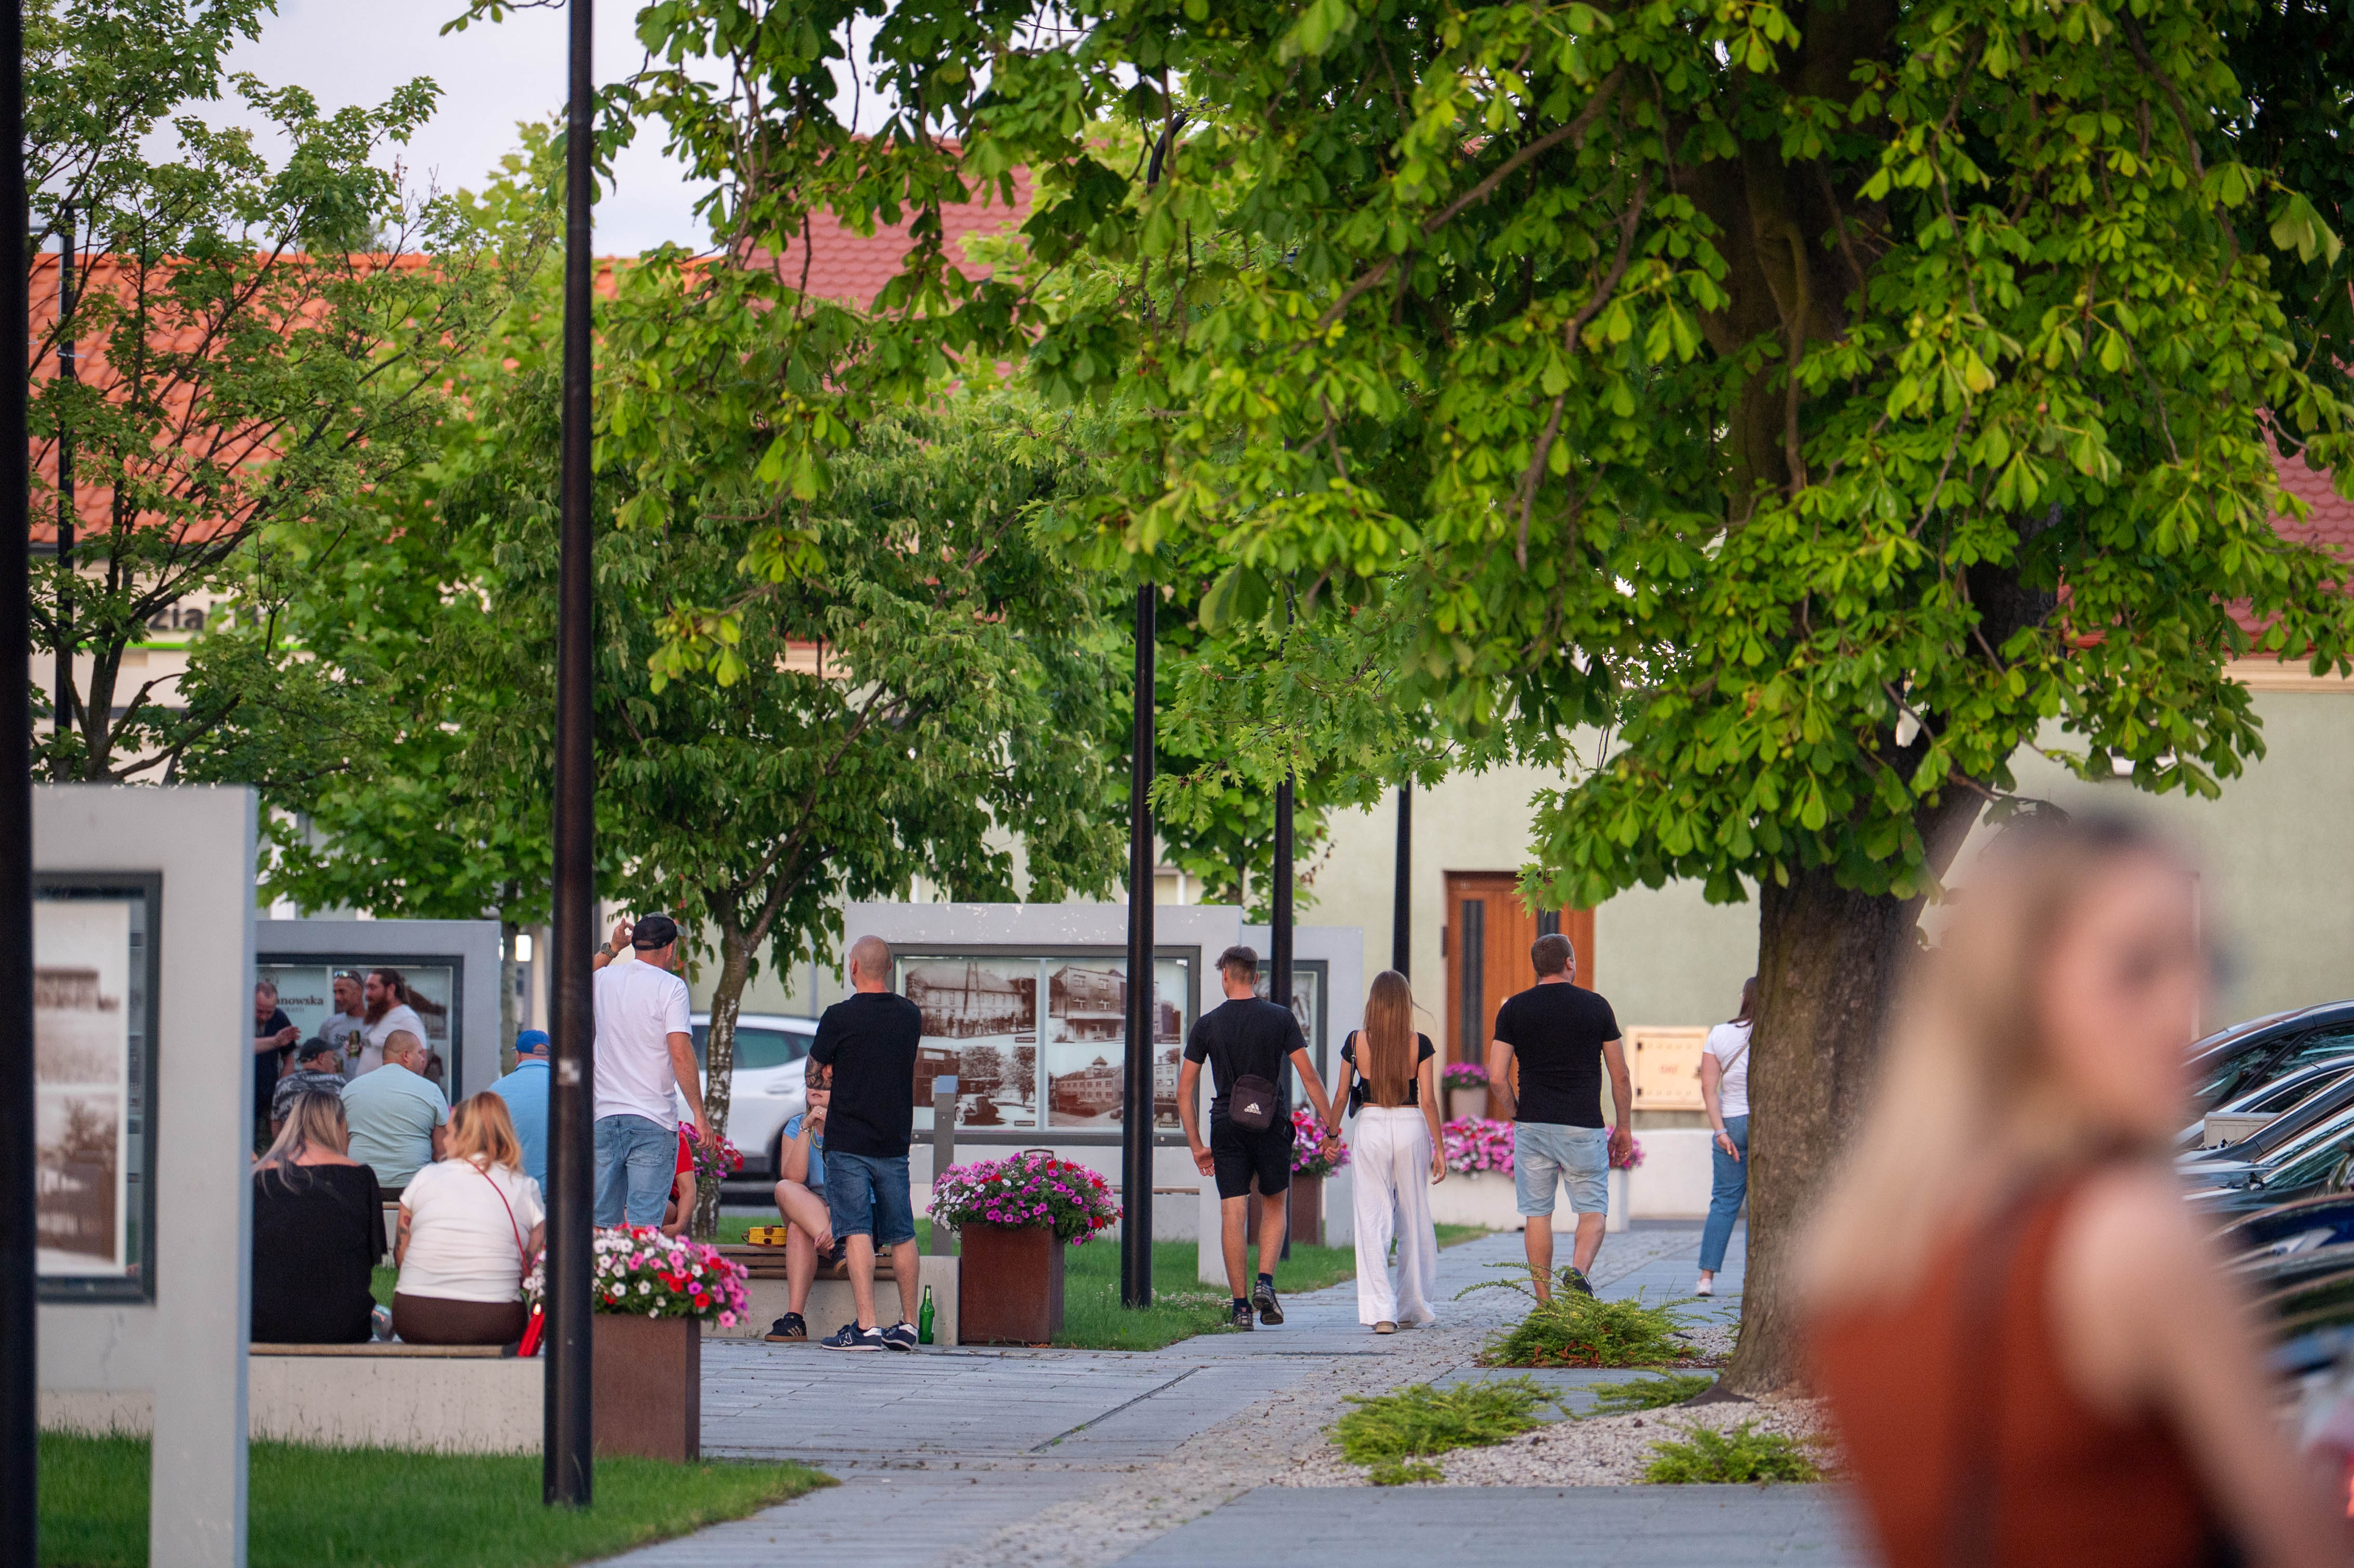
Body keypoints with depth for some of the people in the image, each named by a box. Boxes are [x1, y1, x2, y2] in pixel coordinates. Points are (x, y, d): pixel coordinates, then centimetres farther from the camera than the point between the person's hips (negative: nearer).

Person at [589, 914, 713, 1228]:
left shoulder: (604, 979, 8)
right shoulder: (670, 987, -7)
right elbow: (681, 1054, -15)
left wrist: (611, 949, 33)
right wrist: (699, 1114, -12)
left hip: (605, 1118, 5)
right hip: (652, 1123, -5)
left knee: (604, 1222, 10)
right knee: (643, 1222, -7)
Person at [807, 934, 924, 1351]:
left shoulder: (841, 1017, -11)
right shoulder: (910, 1016, 4)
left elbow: (817, 1063, 3)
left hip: (849, 1143, -5)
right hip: (895, 1143, 5)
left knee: (858, 1233, -9)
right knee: (902, 1236, 13)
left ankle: (866, 1326, -18)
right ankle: (908, 1326, 19)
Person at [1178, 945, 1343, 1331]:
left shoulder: (1207, 1025, 2)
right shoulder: (1281, 1019, 0)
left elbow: (1185, 1090, 2)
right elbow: (1308, 1075, -5)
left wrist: (1196, 1146, 9)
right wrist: (1331, 1123, 1)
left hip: (1227, 1126, 0)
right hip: (1272, 1124, 0)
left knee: (1233, 1216, 1)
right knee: (1274, 1205, 17)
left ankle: (1240, 1306, -1)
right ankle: (1265, 1283, -2)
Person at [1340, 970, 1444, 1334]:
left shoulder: (1356, 1043, -2)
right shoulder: (1420, 1045, -4)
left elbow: (1345, 1096, 6)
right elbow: (1428, 1101, -5)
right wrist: (1439, 1148, 3)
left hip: (1371, 1127, 0)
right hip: (1411, 1127, 0)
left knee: (1373, 1221, -1)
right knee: (1414, 1220, 13)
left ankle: (1380, 1311, -12)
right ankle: (1412, 1309, 21)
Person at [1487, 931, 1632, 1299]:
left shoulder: (1513, 1009, 2)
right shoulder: (1595, 1006, 1)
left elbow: (1497, 1076, -3)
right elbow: (1620, 1077, 4)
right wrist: (1623, 1127, 14)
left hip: (1532, 1126, 1)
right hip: (1583, 1126, -1)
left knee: (1537, 1214, 8)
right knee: (1593, 1210, 9)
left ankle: (1545, 1305, 7)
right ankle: (1578, 1271, -19)